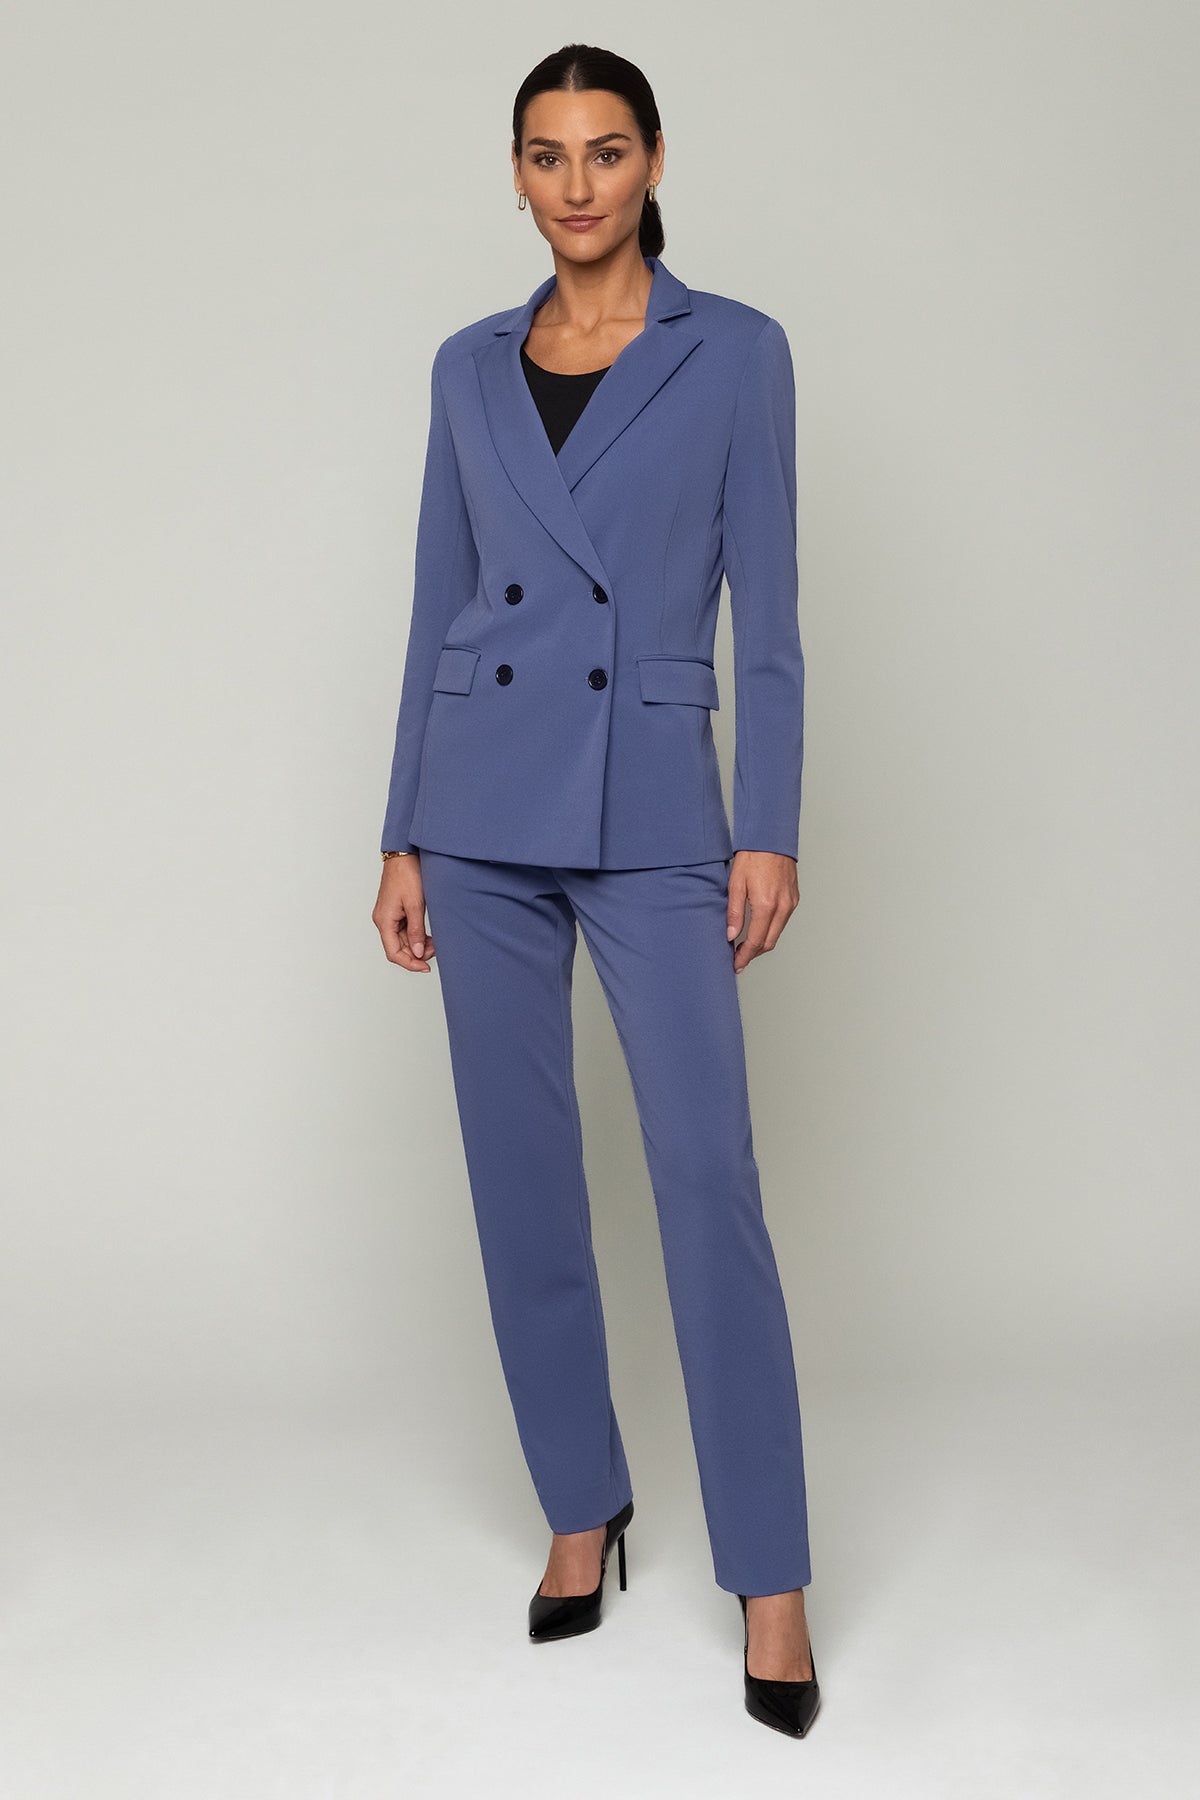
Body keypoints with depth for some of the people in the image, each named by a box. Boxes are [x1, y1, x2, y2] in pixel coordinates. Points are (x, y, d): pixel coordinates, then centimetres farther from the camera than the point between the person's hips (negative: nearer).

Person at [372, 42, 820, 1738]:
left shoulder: (737, 351, 2)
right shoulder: (469, 368, 10)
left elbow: (765, 610, -1)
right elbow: (439, 609, 11)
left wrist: (771, 830, -8)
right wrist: (403, 836, 7)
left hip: (652, 813, -3)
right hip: (486, 810, 4)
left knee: (710, 1180, -8)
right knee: (523, 1179, 7)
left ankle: (771, 1574, 4)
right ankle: (584, 1506, 24)